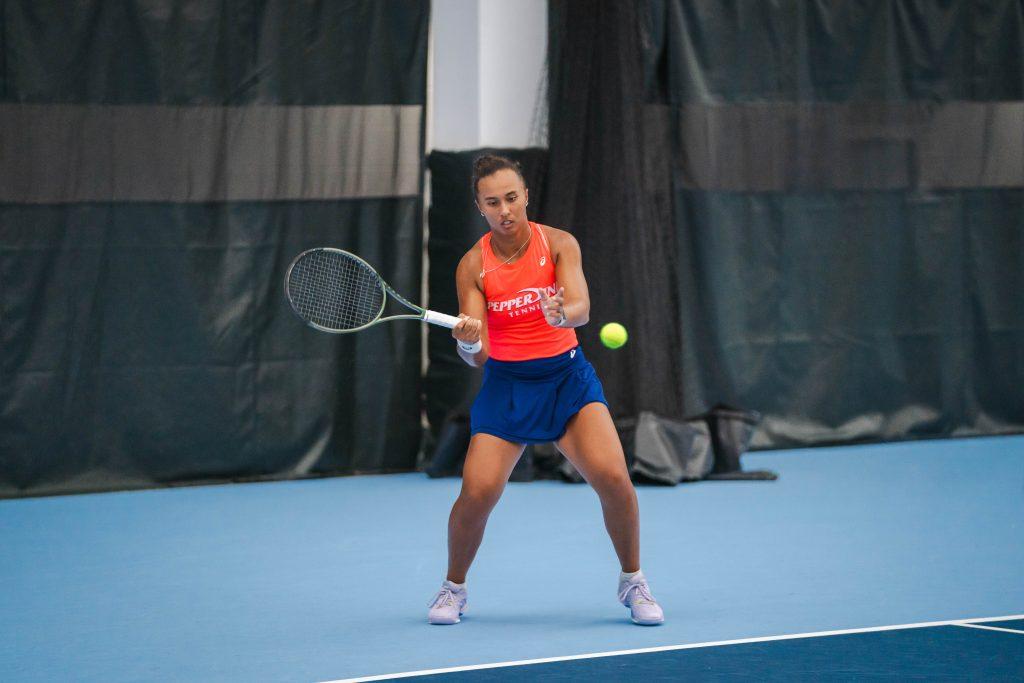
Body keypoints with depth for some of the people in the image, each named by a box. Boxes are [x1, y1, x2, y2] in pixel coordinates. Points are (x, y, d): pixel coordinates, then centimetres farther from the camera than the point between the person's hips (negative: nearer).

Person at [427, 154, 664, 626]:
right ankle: (453, 588, 11)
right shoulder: (473, 266, -6)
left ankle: (632, 583, 5)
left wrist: (561, 314, -45)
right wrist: (469, 343, -33)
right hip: (507, 382, 0)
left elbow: (581, 308, -22)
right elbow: (477, 355, -9)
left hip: (566, 375, 0)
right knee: (476, 493, -15)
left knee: (613, 478, -18)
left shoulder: (559, 244, -6)